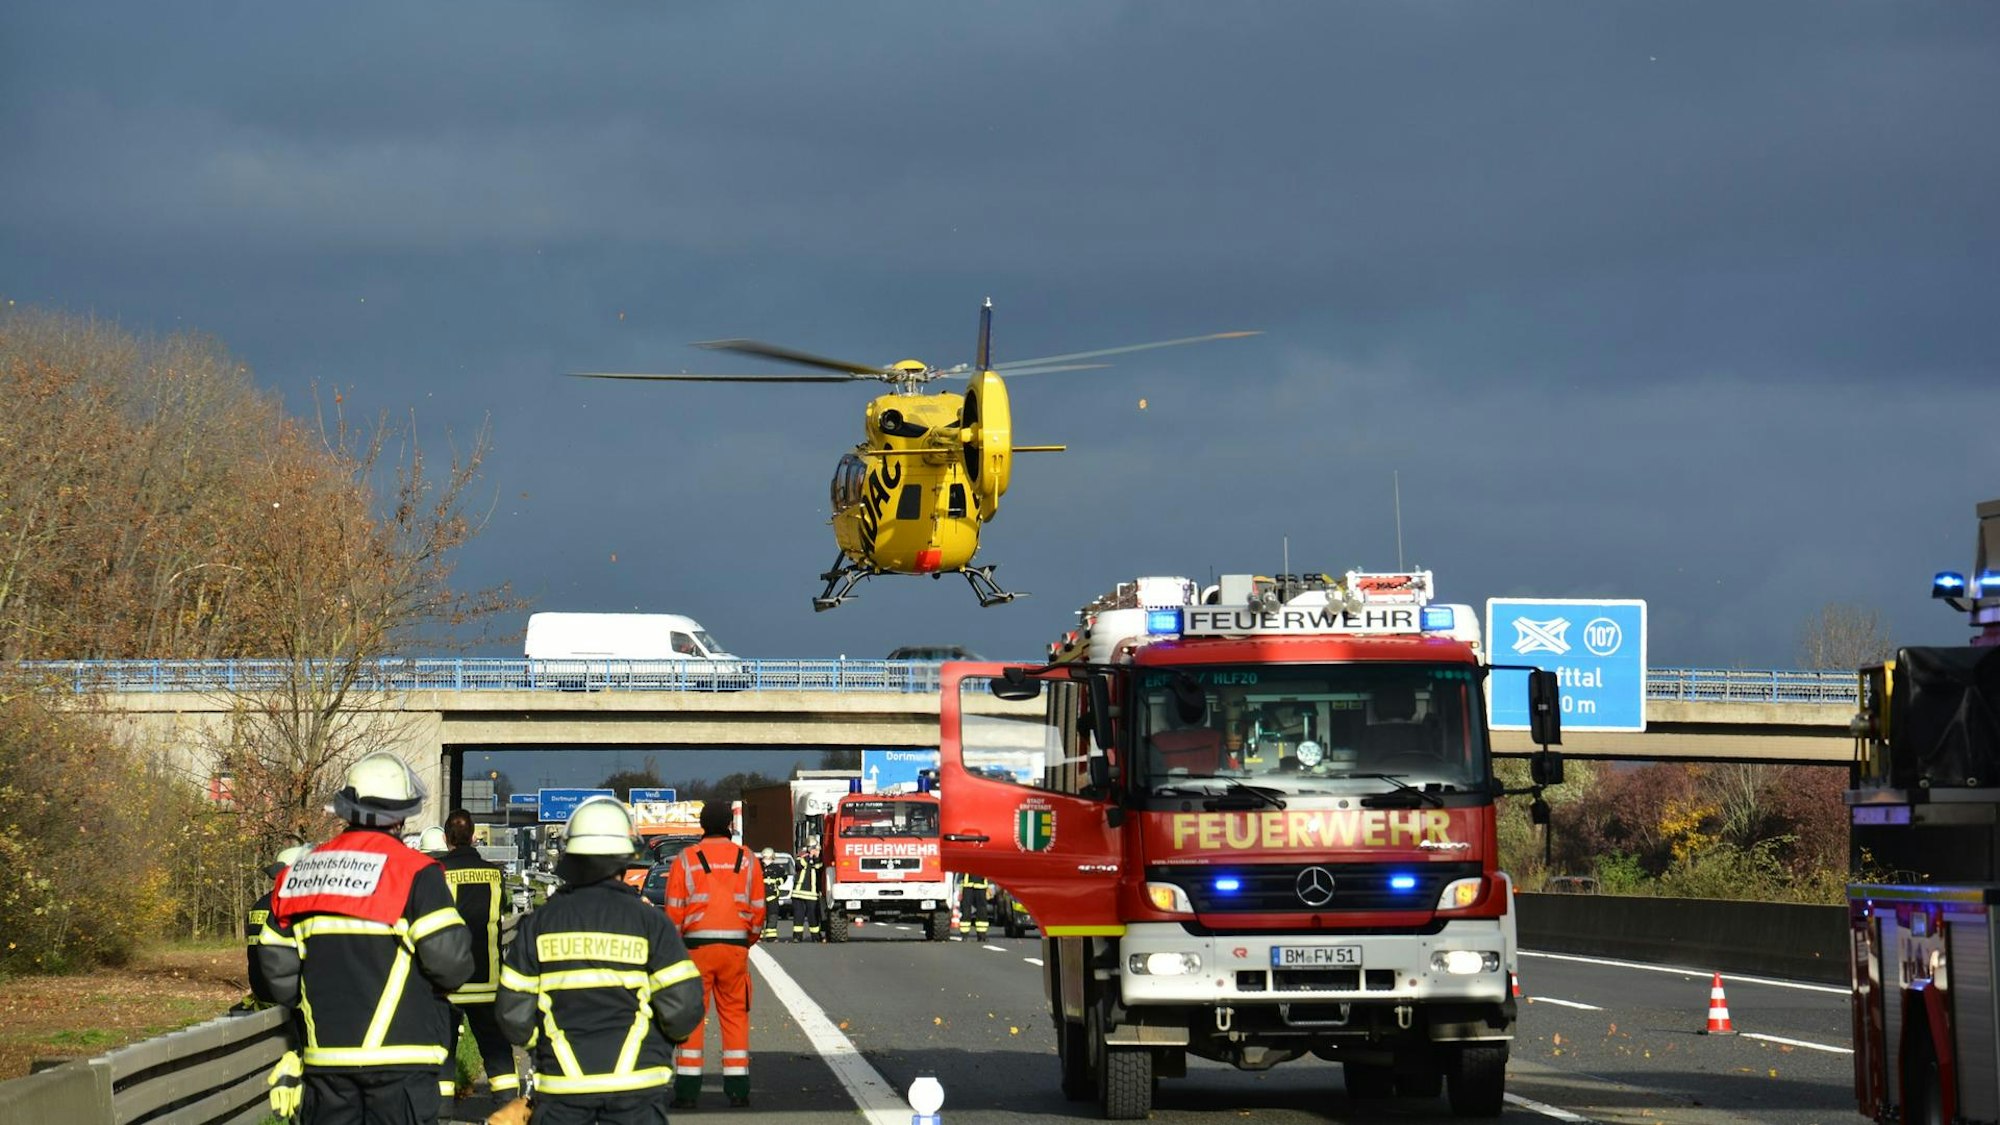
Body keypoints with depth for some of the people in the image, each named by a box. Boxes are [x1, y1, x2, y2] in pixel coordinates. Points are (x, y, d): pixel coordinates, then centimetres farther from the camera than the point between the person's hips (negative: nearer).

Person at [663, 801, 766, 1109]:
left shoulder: (685, 860, -2)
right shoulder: (748, 859, 5)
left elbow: (674, 911, -2)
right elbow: (758, 909, 8)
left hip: (696, 945, -2)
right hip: (736, 946, 2)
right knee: (735, 1014, 9)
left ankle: (687, 1089, -2)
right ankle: (737, 1089, 7)